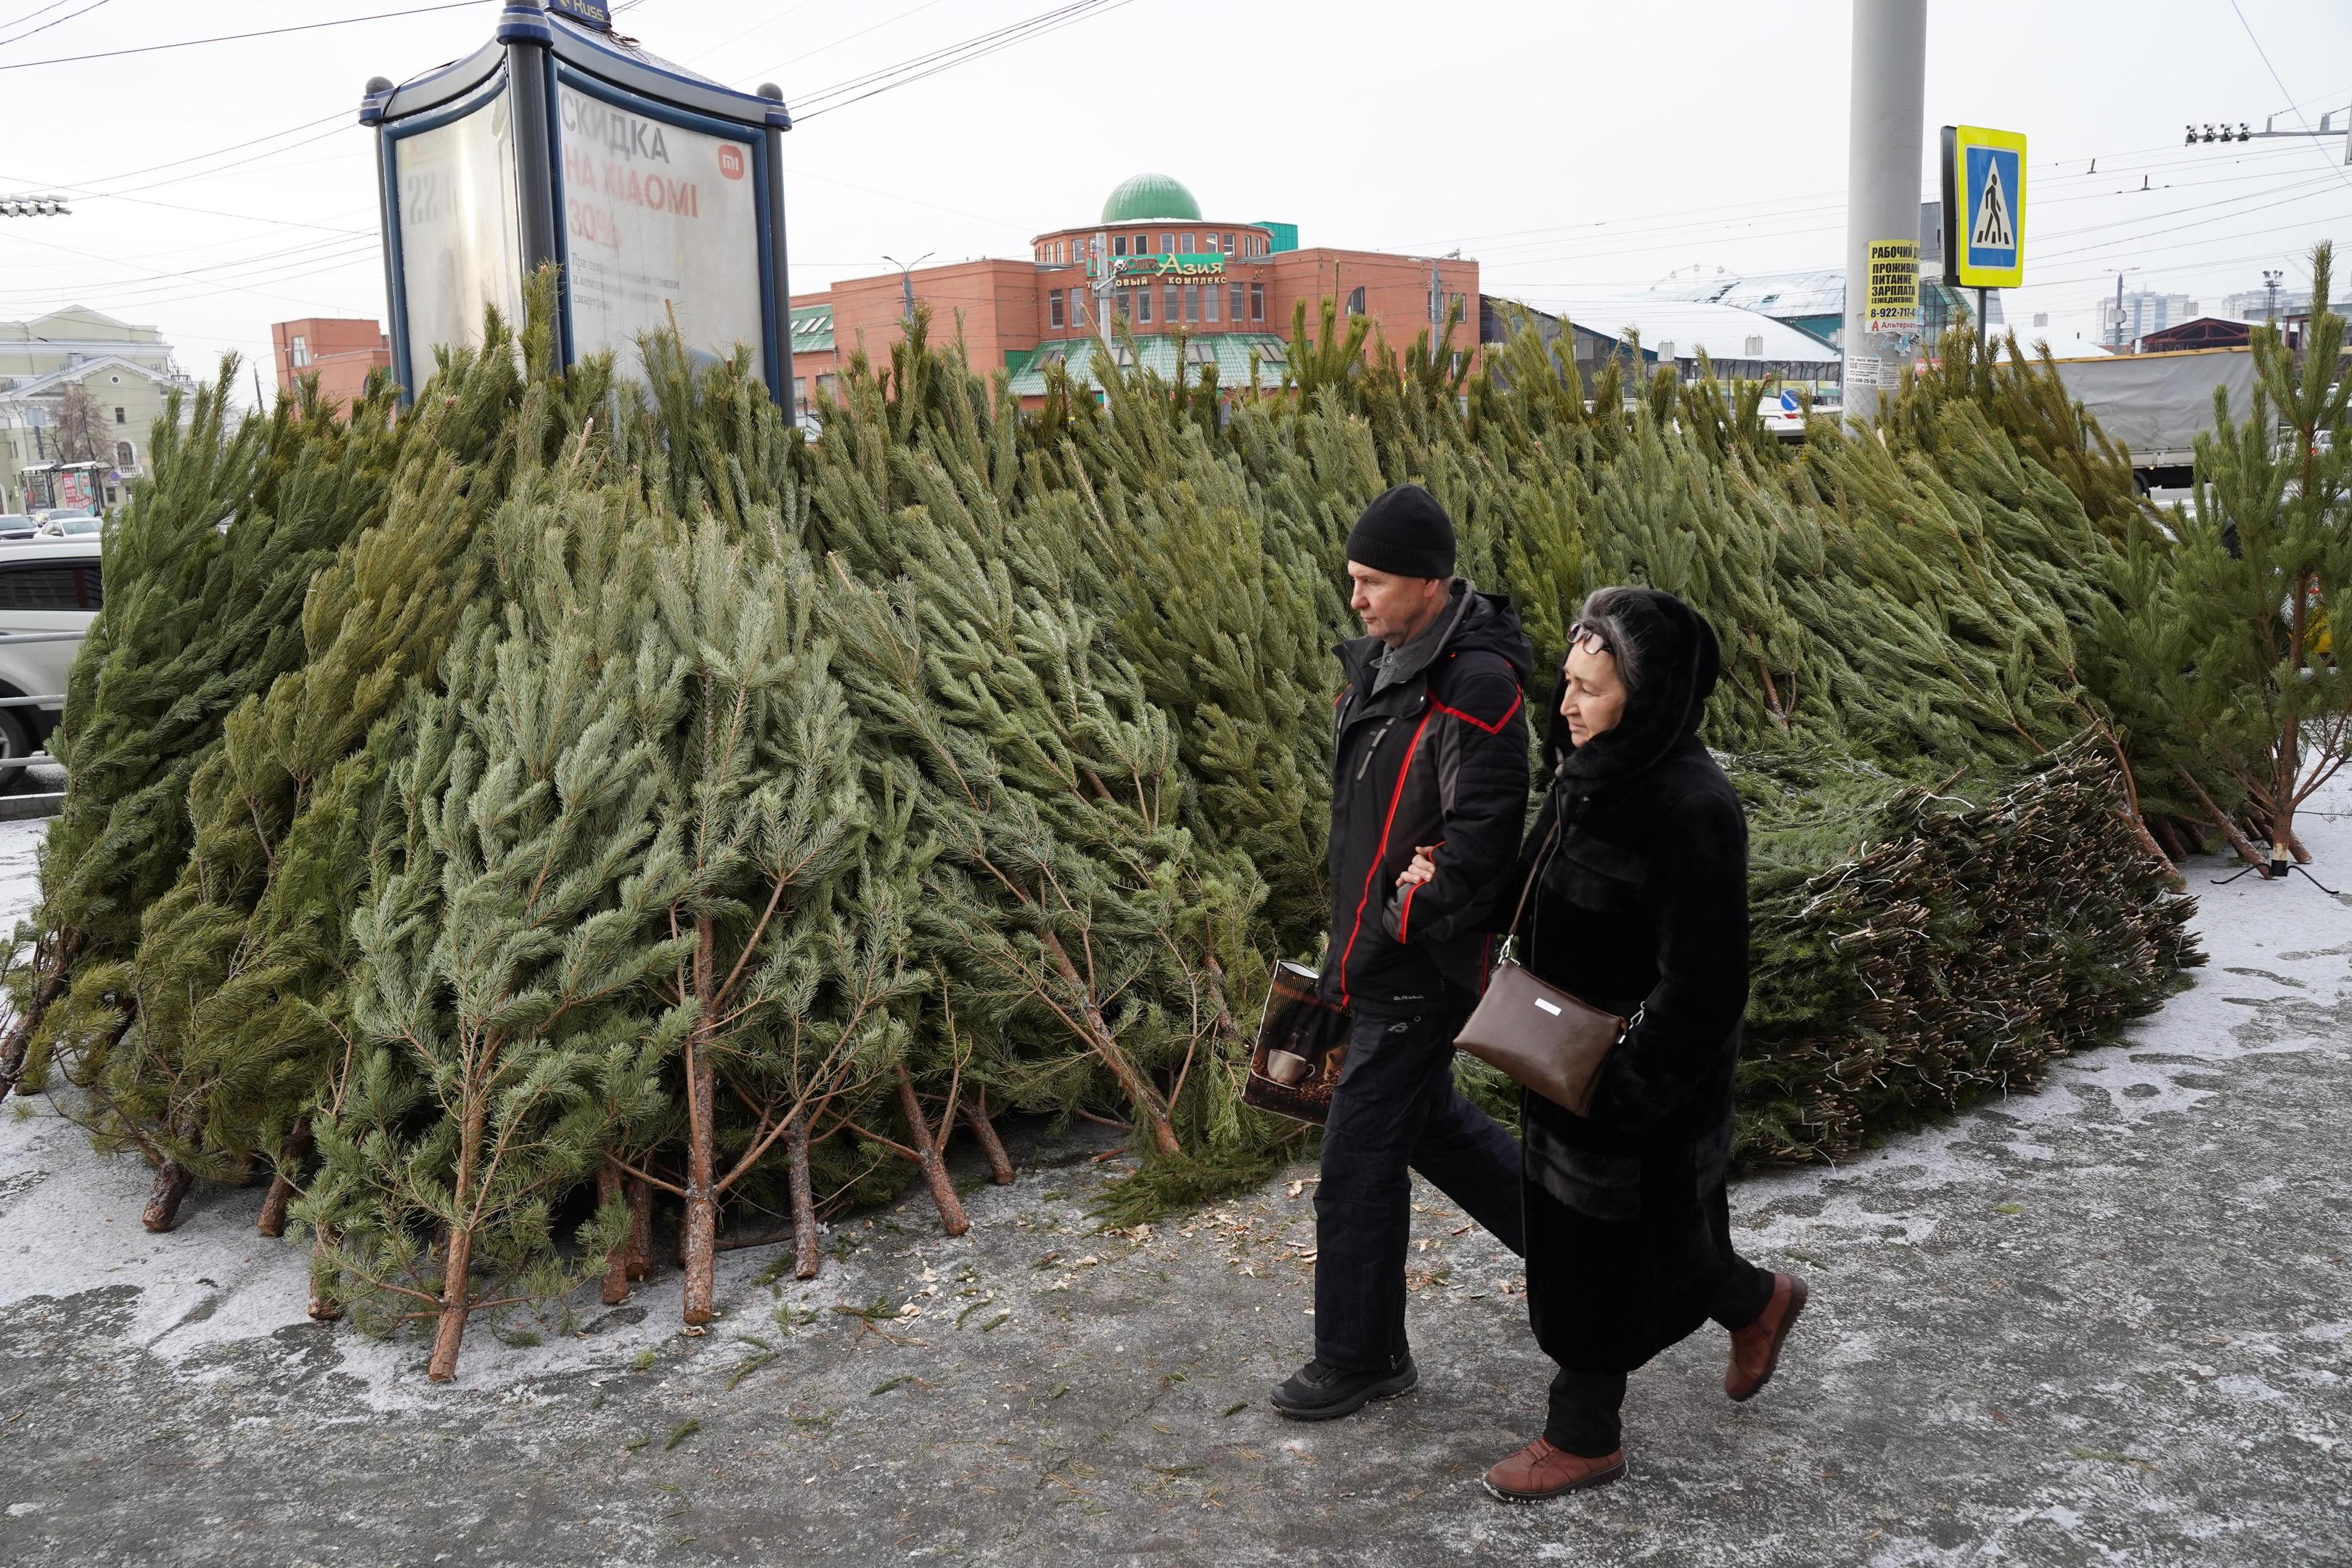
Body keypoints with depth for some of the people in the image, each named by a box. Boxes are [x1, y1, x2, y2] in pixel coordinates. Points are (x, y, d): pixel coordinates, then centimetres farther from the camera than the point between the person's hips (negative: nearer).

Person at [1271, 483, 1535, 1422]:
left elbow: (1482, 836, -25)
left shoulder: (1476, 690, -24)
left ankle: (1361, 1359, 20)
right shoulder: (1382, 659, 6)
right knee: (1426, 1118, 24)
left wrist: (1398, 925, -17)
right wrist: (1353, 923, 5)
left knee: (1362, 1161, 2)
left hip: (1419, 962, -10)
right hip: (1376, 945, 10)